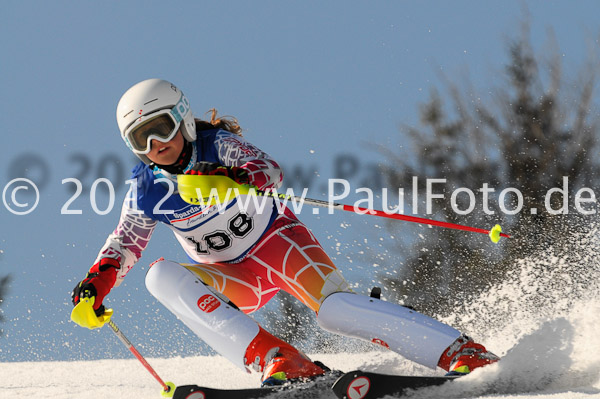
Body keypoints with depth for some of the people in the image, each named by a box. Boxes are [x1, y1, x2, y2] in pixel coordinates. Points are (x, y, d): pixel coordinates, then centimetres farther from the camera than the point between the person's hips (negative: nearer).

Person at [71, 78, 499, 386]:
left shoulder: (218, 145, -15)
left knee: (335, 307, -31)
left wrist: (239, 178, -53)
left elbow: (270, 171, -30)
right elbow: (125, 243, 6)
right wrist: (96, 283, -13)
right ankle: (274, 359, -38)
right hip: (236, 279, 4)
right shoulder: (147, 191, -4)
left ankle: (461, 352, -30)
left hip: (277, 240, -4)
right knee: (162, 277, -24)